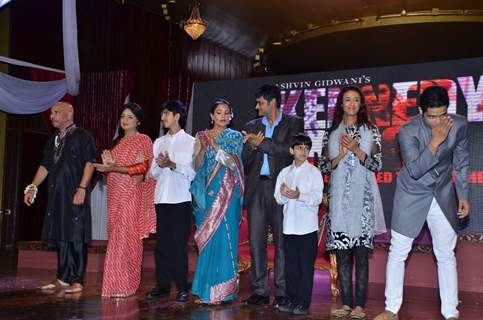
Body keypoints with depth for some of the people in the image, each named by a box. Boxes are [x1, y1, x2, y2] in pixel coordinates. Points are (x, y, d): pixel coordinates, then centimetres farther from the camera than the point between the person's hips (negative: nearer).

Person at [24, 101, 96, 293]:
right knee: (59, 237, 10)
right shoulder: (53, 140, 19)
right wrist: (33, 187, 15)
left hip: (75, 195, -7)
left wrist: (82, 188, -18)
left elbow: (89, 163, -10)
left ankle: (76, 281, 1)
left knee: (76, 238, -5)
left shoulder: (82, 136, -3)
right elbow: (45, 166, 22)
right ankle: (62, 279, 19)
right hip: (57, 195, 7)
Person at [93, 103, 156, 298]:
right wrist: (107, 164, 1)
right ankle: (118, 283, 7)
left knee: (126, 237, -10)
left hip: (131, 194, -7)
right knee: (115, 237, 3)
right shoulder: (117, 142, 21)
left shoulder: (143, 140, 0)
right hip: (115, 194, 7)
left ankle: (125, 285, -5)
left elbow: (143, 167, -10)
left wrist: (113, 167, -17)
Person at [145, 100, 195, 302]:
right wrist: (160, 166, -7)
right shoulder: (159, 142, 17)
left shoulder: (190, 142, 2)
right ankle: (162, 286, 13)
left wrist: (172, 164, -15)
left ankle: (182, 288, 5)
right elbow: (153, 173, 13)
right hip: (162, 198, 5)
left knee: (179, 244, -3)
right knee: (161, 243, 5)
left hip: (181, 200, -4)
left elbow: (192, 173, -5)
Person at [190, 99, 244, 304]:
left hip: (226, 192, -2)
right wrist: (204, 147, -9)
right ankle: (207, 288, 11)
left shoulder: (235, 137, 6)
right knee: (207, 237, 3)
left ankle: (221, 289, -1)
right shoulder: (202, 136, 13)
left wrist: (214, 145, -12)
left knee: (222, 236, -7)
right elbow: (197, 165, 6)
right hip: (207, 192, 3)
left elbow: (232, 162, -6)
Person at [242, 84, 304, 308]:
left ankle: (282, 292, 7)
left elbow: (290, 150, -11)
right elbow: (245, 161, 12)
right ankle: (259, 291, 12)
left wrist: (262, 143, -10)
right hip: (256, 188, 4)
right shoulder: (252, 126, 17)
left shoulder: (294, 123, 5)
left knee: (282, 242, 0)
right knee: (256, 241, 4)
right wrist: (252, 146, -7)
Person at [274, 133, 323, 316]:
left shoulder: (314, 172, 0)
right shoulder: (284, 172, 12)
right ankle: (292, 300, 19)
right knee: (290, 267, 9)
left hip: (308, 227, -4)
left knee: (306, 267, 0)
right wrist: (284, 194, -15)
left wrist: (299, 196, -24)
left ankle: (303, 303, 7)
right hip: (289, 226, 4)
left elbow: (317, 198, -10)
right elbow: (278, 199, 7)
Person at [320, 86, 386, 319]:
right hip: (339, 196, 2)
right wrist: (341, 155, -7)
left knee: (361, 252, -4)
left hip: (363, 196, -2)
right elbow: (324, 167, 9)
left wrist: (356, 150, -10)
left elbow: (377, 164, 2)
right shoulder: (331, 133, 13)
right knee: (342, 252, 1)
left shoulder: (371, 131, 9)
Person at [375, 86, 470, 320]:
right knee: (397, 253, 2)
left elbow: (461, 162, 5)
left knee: (446, 256, 6)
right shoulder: (408, 131, -21)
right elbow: (415, 170, -27)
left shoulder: (459, 125, -11)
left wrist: (463, 195, 5)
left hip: (443, 196, 2)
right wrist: (435, 141, -33)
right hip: (411, 197, -2)